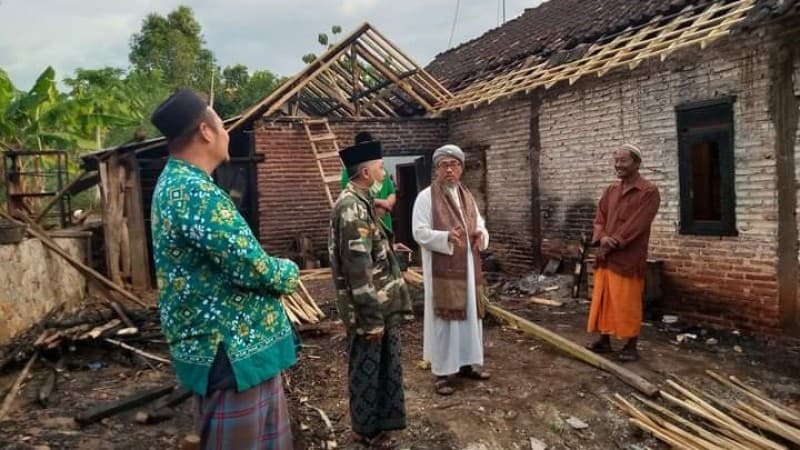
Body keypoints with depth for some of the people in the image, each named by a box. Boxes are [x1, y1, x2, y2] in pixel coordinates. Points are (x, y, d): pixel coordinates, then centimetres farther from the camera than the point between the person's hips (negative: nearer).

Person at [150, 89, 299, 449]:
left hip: (241, 343, 10)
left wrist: (277, 270, 3)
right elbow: (250, 266, -25)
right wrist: (289, 272, -4)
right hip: (230, 351, -10)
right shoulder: (195, 191, -22)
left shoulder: (177, 182, 12)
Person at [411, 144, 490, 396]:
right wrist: (446, 237, -29)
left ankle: (466, 364, 26)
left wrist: (480, 234, -8)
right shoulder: (426, 197, -8)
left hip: (467, 268, 7)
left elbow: (480, 224, 17)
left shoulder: (467, 196, 12)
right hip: (442, 269, -6)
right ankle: (441, 373, 6)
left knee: (469, 314, 12)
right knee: (444, 317, -3)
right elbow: (419, 233, -14)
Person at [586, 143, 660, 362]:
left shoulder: (649, 191, -8)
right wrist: (602, 238, -10)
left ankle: (631, 346, 13)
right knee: (602, 300, 11)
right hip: (605, 257, 7)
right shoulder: (611, 190, 13)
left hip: (629, 258, -6)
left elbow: (636, 225, -15)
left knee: (627, 304, 1)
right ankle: (604, 340, 24)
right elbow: (599, 218, 10)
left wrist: (613, 243, -15)